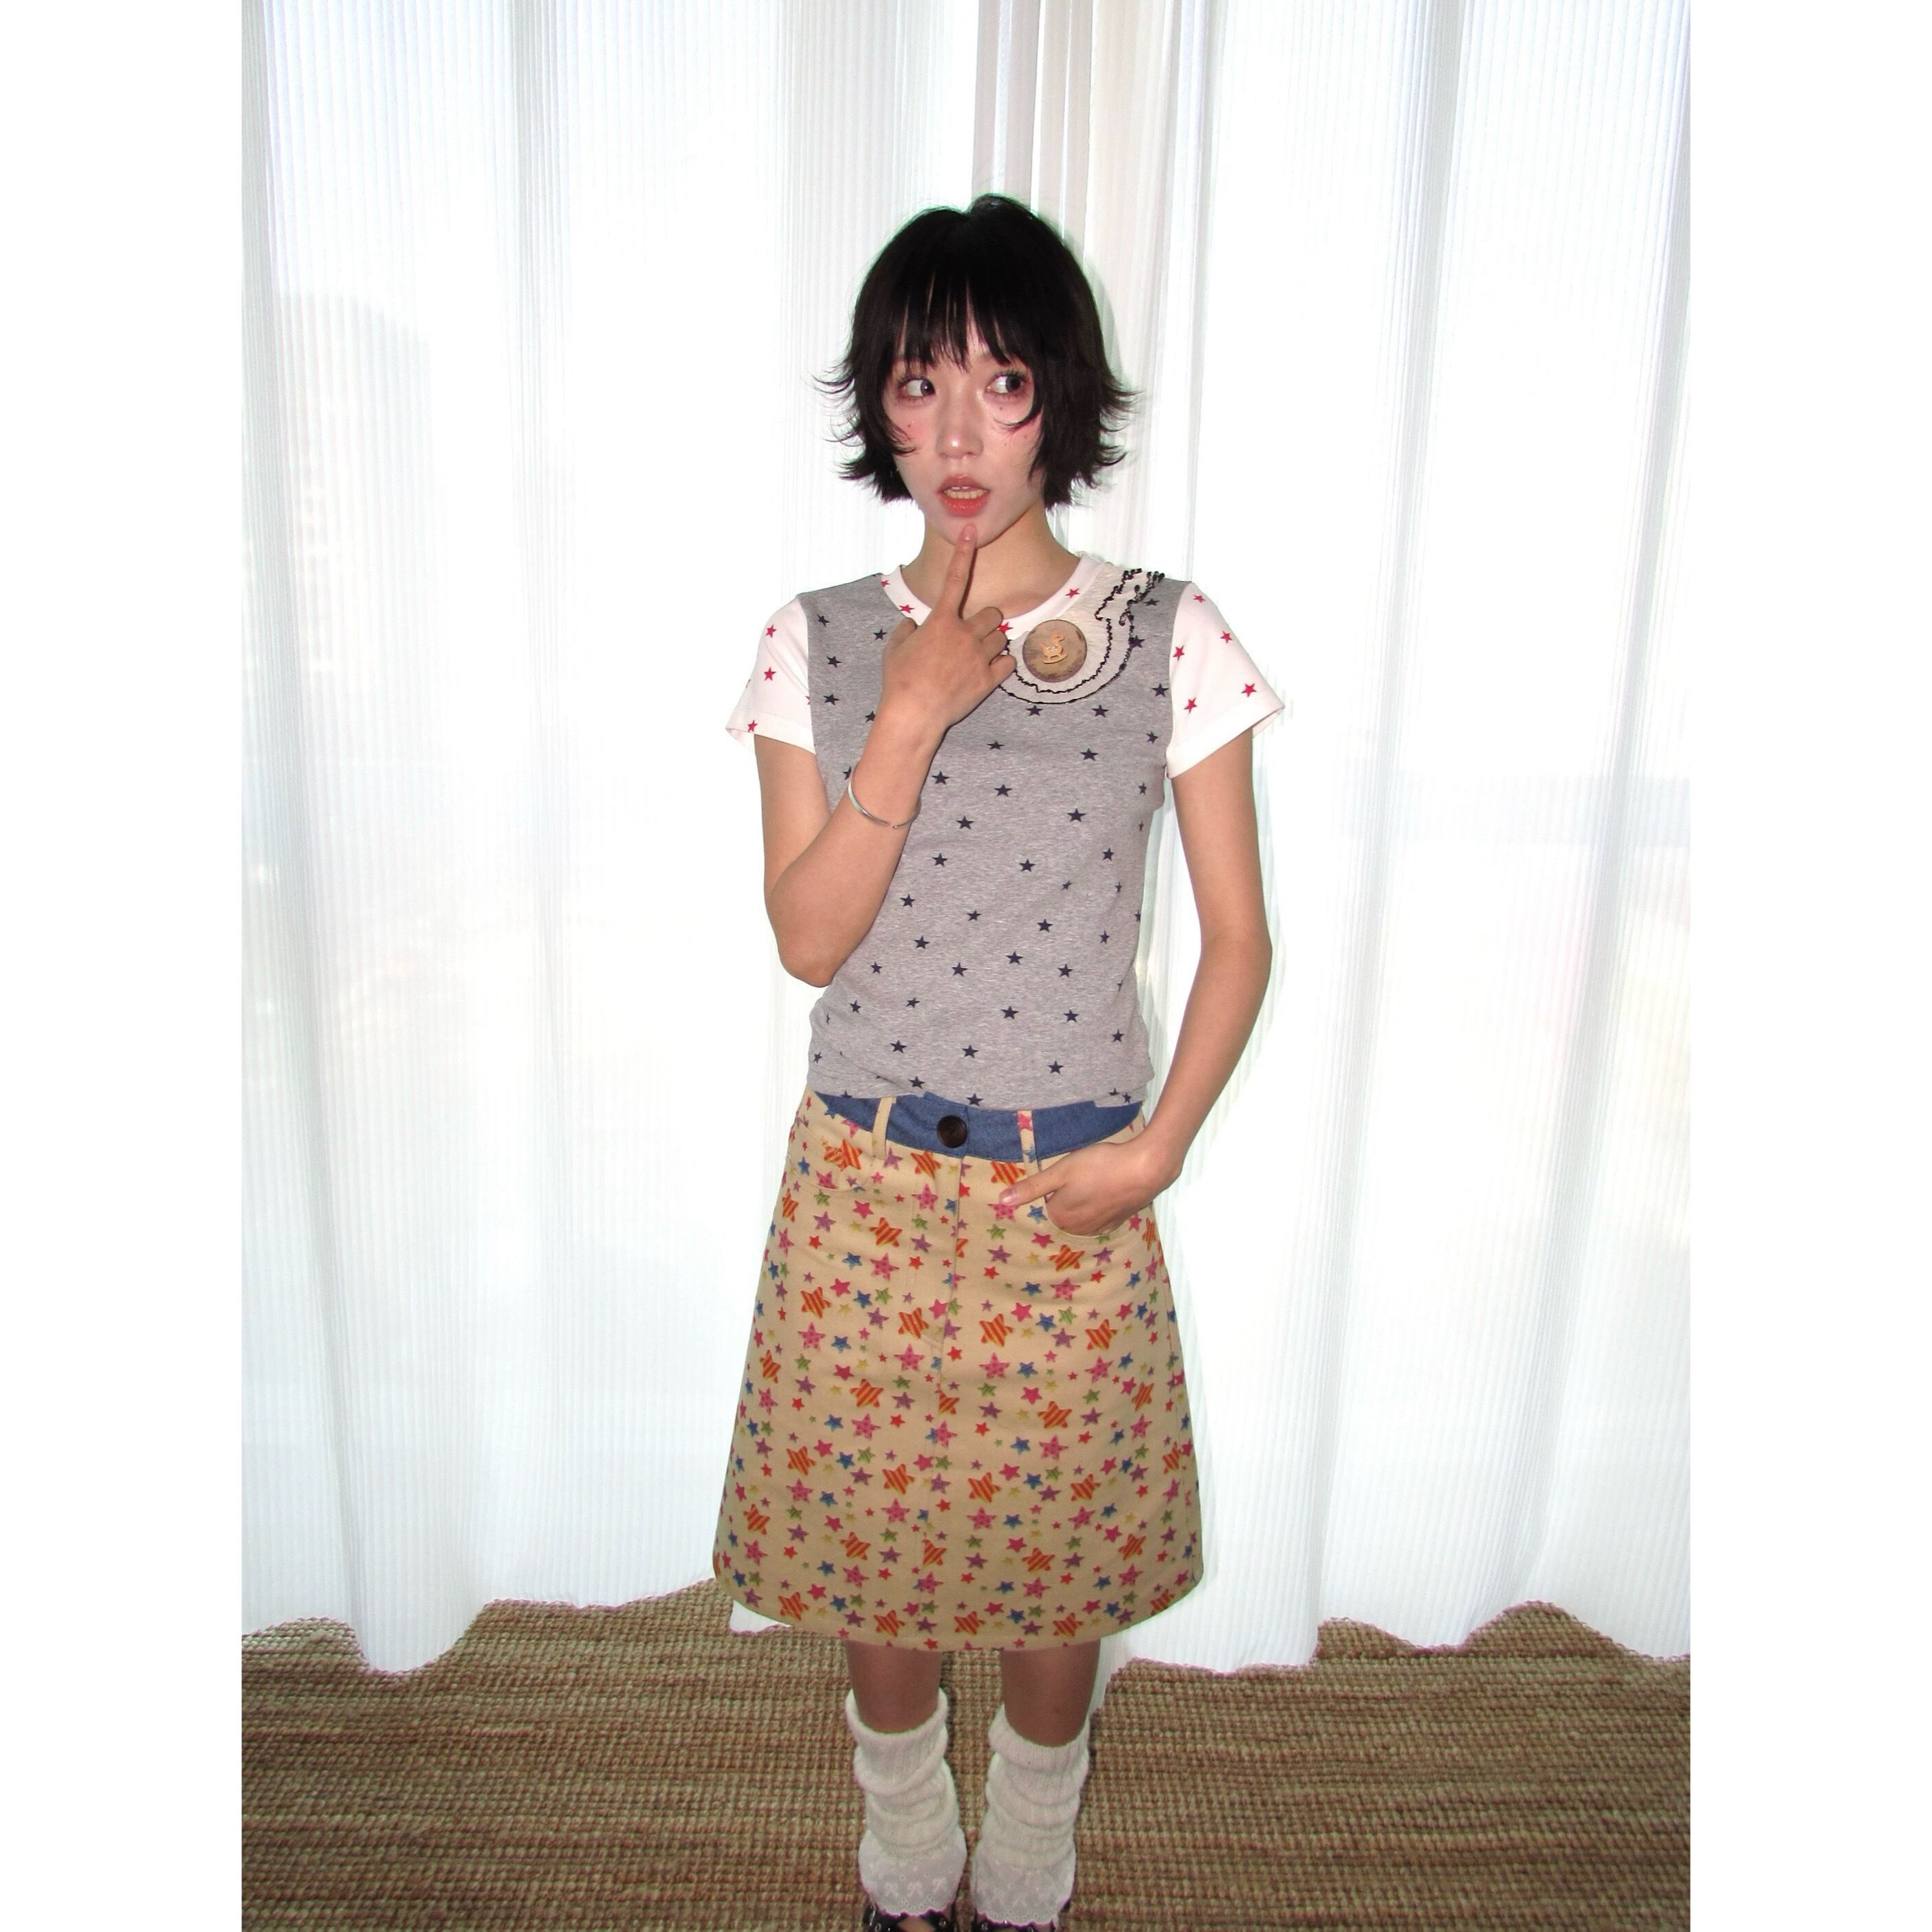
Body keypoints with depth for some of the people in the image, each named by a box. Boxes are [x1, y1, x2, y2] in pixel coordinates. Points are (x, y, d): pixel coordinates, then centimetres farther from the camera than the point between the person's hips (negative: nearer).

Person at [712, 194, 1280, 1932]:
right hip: (870, 1178, 1)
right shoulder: (819, 645, -1)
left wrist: (1157, 1147, -11)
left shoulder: (1170, 637, -4)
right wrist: (914, 712, -17)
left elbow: (1239, 936, -1)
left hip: (1073, 1188, -1)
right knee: (877, 1545, 16)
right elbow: (808, 937, -9)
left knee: (1054, 1558, 15)